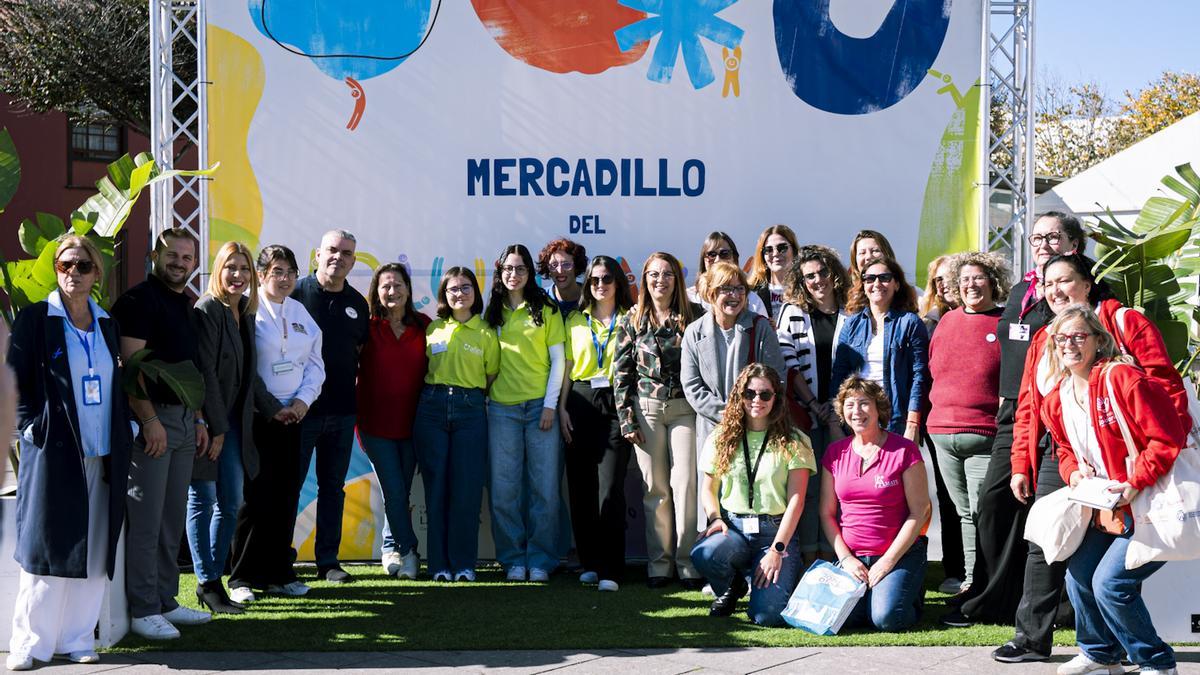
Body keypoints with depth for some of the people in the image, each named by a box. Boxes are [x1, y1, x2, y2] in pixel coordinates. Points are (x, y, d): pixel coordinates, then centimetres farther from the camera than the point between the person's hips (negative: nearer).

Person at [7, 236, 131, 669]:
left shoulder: (106, 324, 14)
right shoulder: (35, 318, -1)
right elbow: (14, 379, -4)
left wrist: (125, 430, 10)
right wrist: (31, 426, -12)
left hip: (102, 455, 5)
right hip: (54, 452, -5)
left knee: (95, 551, 5)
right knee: (48, 549, -3)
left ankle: (78, 639, 14)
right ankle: (30, 644, 6)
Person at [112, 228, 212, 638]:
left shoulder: (186, 306, 18)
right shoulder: (139, 300, -9)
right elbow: (131, 363, -16)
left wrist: (199, 419, 17)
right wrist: (149, 420, -21)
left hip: (184, 419, 9)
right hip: (151, 420, -9)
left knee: (173, 518, 12)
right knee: (145, 520, -5)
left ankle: (165, 601, 19)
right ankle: (143, 610, 0)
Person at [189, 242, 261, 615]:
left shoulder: (246, 311, 11)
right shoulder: (207, 310, -13)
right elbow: (205, 372, -16)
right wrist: (215, 428, -15)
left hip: (232, 421, 7)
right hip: (207, 420, -7)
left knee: (231, 502, 8)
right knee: (203, 501, 2)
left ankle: (214, 579, 17)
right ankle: (207, 584, 9)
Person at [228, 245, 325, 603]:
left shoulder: (301, 313, 13)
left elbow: (315, 363, 13)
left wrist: (303, 400, -3)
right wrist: (271, 409, -11)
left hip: (293, 415, 6)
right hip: (256, 416, -6)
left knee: (287, 495, 7)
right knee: (256, 495, -6)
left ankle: (279, 573, 16)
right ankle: (242, 577, 2)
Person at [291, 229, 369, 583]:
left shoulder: (358, 303, 10)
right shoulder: (296, 292, -6)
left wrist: (351, 386, 9)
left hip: (342, 410, 5)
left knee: (333, 487, 10)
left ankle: (328, 560, 18)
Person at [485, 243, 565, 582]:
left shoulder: (546, 309, 5)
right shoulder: (492, 313, 11)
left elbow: (558, 359, 2)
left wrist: (550, 404, -5)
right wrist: (482, 400, 3)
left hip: (540, 406, -2)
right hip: (502, 408, 2)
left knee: (544, 487, -1)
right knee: (504, 488, 0)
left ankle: (540, 561, 8)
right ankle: (513, 559, 11)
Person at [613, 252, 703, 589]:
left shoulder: (694, 316, 3)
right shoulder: (632, 321, 6)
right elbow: (622, 372, 6)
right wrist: (626, 418, 0)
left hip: (685, 407, -1)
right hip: (646, 408, 1)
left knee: (685, 483, -5)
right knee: (654, 487, 3)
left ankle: (688, 563, 2)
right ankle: (659, 564, 10)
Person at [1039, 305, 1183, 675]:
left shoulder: (1121, 379, -20)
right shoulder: (1056, 400, 5)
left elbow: (1168, 437, -22)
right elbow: (1065, 449, 20)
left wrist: (1134, 484, -23)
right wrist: (1074, 473, -2)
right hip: (1105, 507, 8)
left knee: (1110, 582, -14)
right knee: (1078, 574, 6)